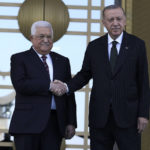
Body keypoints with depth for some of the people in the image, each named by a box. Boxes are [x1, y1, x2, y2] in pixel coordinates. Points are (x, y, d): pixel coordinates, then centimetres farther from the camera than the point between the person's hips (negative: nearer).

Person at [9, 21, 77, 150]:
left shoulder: (62, 61, 17)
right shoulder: (19, 59, 6)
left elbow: (69, 94, 13)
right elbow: (20, 85, -12)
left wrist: (71, 123, 6)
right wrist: (49, 85, -15)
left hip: (54, 124, 3)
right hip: (28, 123, -3)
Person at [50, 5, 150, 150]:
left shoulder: (137, 45, 2)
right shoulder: (94, 46, 8)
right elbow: (84, 74, 12)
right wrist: (66, 87, -7)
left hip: (127, 115, -2)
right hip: (100, 116, 2)